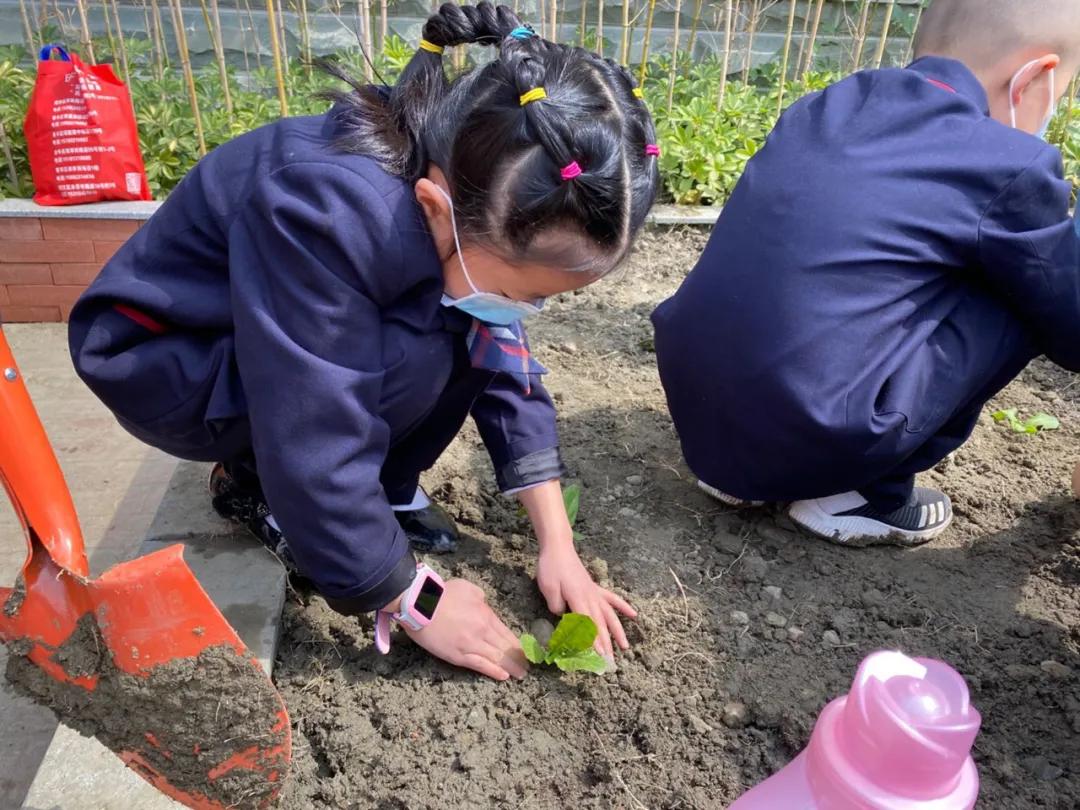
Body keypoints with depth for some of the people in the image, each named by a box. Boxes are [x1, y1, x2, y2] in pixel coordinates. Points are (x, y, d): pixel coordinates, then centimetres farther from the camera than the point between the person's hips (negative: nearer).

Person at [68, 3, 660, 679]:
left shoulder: (474, 196, -17)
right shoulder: (326, 214, -39)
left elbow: (505, 363, -12)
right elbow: (314, 451, -36)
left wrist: (558, 542, -15)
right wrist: (418, 603, -24)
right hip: (157, 358, -6)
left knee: (472, 334, -14)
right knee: (416, 356, -30)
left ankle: (385, 490, 0)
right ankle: (256, 486, -6)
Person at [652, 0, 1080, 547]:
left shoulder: (823, 107, 13)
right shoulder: (1010, 168, -5)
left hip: (692, 408, 7)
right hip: (803, 439, -6)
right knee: (1023, 300, 8)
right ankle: (864, 496, 10)